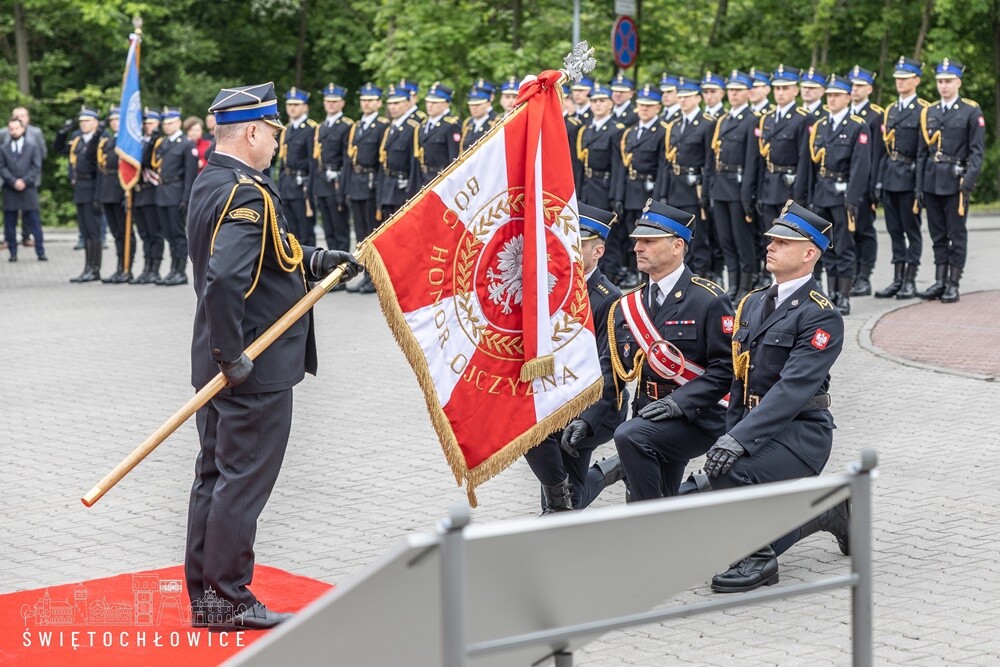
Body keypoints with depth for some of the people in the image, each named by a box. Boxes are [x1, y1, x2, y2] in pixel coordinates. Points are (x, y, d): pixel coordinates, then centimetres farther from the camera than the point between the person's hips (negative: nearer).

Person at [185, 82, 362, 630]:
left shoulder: (210, 183, 10)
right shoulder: (248, 194, -21)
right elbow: (224, 280, -33)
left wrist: (318, 260, 7)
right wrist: (233, 355, -25)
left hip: (220, 365, 10)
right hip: (256, 372, -10)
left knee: (214, 476, 14)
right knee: (244, 481, -1)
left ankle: (204, 595, 23)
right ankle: (230, 600, 7)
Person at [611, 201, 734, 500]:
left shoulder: (710, 300, -8)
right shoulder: (627, 306, 10)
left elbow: (726, 367, -12)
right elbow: (613, 371, 9)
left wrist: (680, 402, -23)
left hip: (698, 418, -7)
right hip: (652, 419, 7)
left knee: (630, 436, -31)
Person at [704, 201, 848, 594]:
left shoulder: (821, 316, -12)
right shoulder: (752, 304, 13)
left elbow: (793, 387, -23)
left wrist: (740, 439, -31)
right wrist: (729, 436, 3)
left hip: (801, 432, -8)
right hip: (755, 427, 9)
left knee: (731, 471, -31)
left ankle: (758, 559, -11)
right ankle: (829, 510, 28)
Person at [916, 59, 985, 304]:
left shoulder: (971, 111, -1)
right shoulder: (928, 112, 12)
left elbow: (977, 151, -5)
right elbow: (922, 152, 14)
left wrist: (968, 182, -15)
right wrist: (920, 186, 8)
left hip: (956, 180, -4)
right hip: (932, 180, 4)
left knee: (956, 235, 0)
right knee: (938, 235, 8)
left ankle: (953, 284, 5)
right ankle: (939, 281, 13)